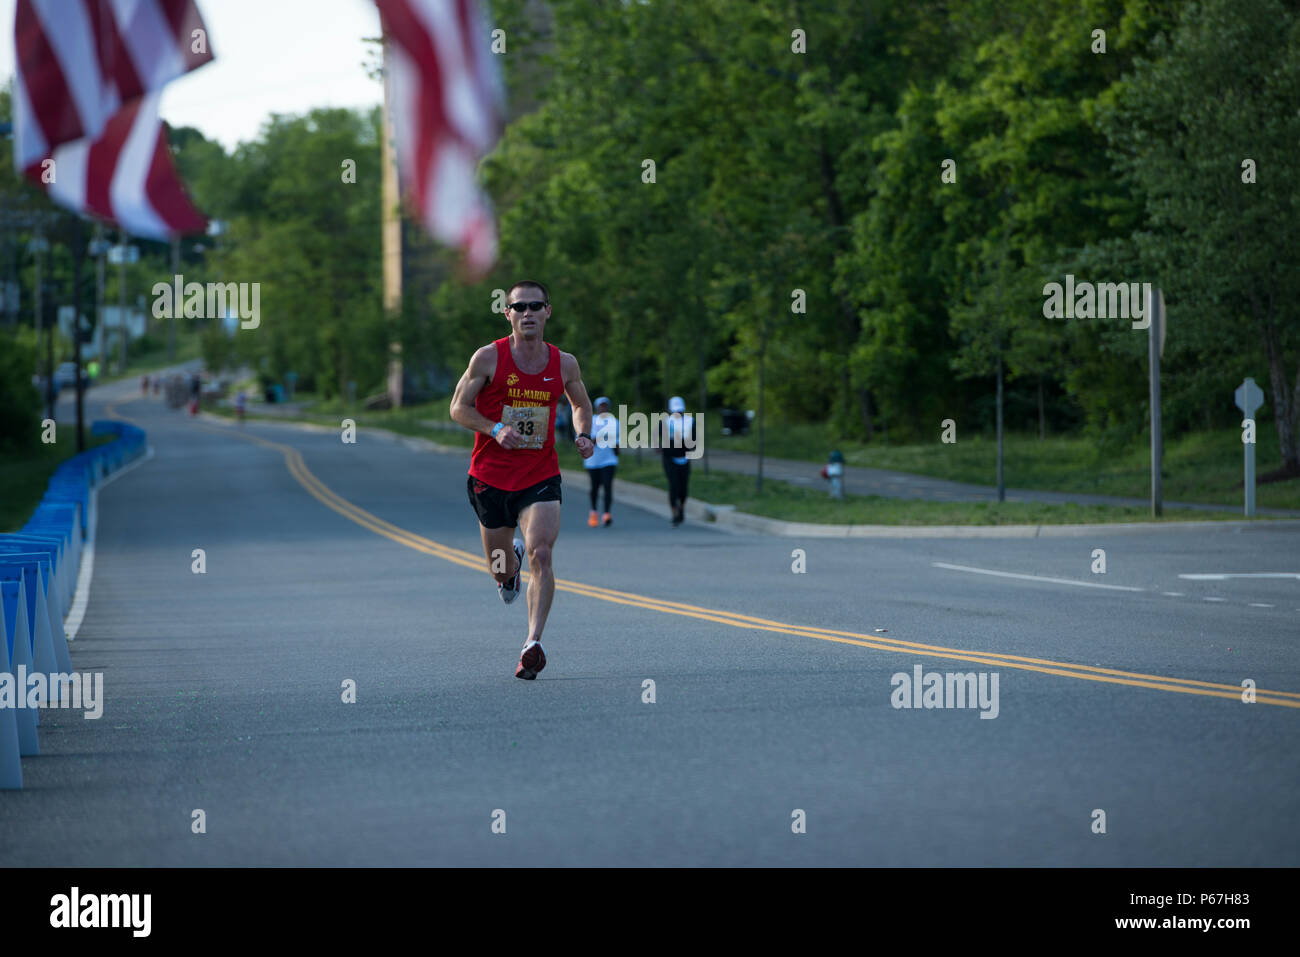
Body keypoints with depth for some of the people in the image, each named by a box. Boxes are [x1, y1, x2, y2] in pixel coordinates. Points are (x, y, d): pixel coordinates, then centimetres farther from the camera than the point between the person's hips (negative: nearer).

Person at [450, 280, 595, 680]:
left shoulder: (564, 364, 1)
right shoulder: (488, 358, -7)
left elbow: (581, 404, 20)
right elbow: (458, 407, -3)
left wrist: (584, 436, -1)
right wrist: (496, 429, -20)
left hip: (540, 477, 0)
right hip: (490, 477, 0)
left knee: (541, 555, -21)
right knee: (500, 570, 12)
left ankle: (533, 643, -23)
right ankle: (511, 563, 50)